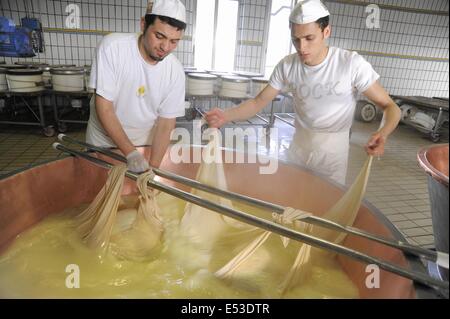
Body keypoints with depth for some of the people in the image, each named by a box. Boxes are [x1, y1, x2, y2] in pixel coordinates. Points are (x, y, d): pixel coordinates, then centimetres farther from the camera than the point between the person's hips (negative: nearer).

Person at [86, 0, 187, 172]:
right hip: (104, 143, -1)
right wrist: (130, 152, -28)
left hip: (145, 144, 1)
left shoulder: (176, 71, -16)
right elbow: (104, 107, -22)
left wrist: (153, 168, -21)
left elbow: (166, 124, -13)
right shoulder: (112, 46, -22)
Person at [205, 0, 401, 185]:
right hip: (299, 146, 3)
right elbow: (258, 102, -4)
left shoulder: (352, 64, -19)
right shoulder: (287, 66, -10)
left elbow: (390, 106, -15)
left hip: (333, 150, -2)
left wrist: (383, 133, -38)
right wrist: (225, 116, -22)